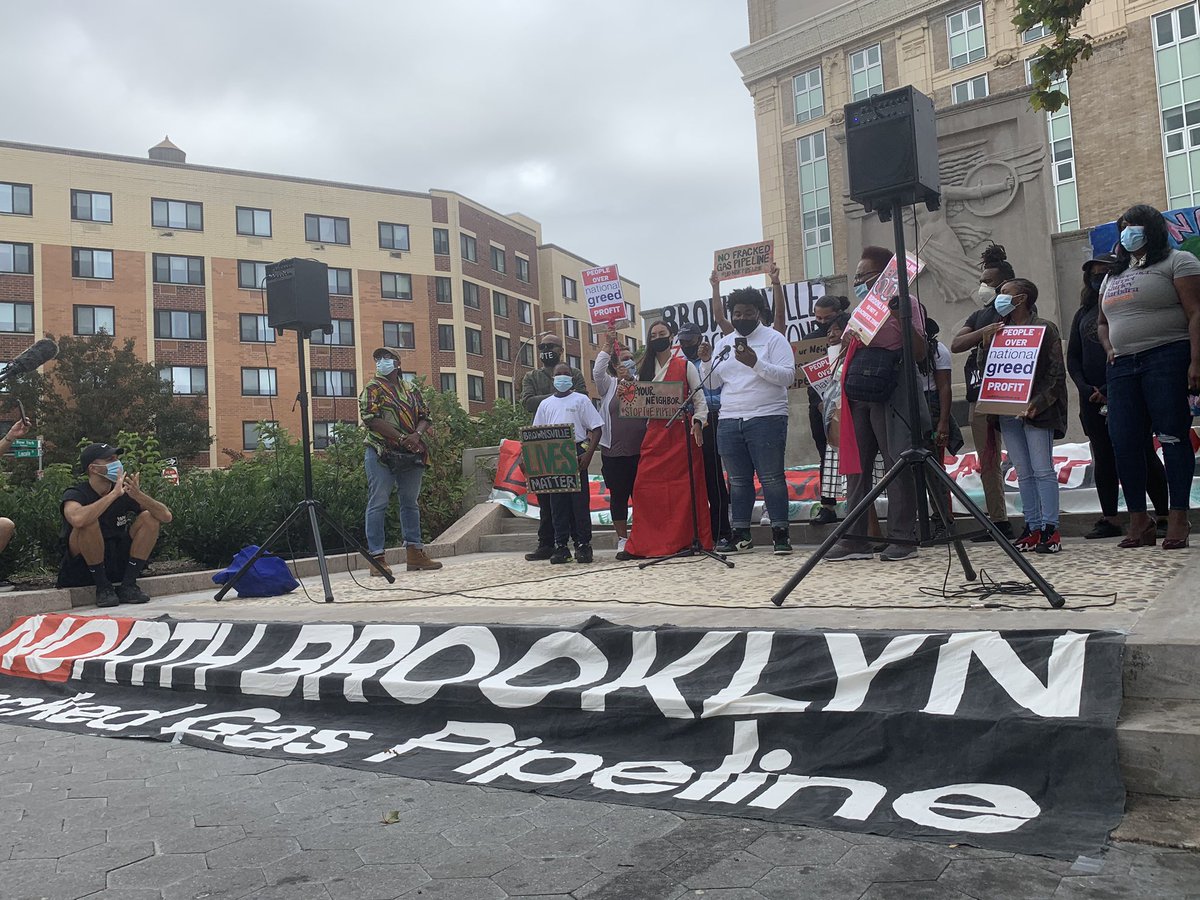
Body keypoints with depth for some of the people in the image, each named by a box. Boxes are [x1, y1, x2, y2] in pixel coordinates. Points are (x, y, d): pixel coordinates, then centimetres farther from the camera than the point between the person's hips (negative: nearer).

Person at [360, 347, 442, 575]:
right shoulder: (372, 389, 1)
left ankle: (414, 552, 17)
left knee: (410, 503, 10)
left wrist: (417, 435, -10)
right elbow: (370, 418, -12)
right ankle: (377, 557, -4)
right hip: (382, 454, -5)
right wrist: (401, 438, -18)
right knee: (378, 504, -5)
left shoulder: (411, 390, 17)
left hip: (411, 455, 6)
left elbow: (425, 416, 13)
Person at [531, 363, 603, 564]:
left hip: (576, 454, -3)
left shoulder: (581, 400, 5)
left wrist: (589, 453, -12)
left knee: (580, 500, -4)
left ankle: (583, 544, 2)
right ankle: (561, 545, 7)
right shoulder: (545, 404, 16)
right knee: (557, 503, 3)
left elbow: (596, 428, 0)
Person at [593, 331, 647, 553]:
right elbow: (597, 372, -12)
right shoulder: (608, 384, 7)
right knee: (618, 495, 4)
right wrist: (608, 346, -15)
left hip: (639, 450, 1)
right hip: (614, 451, -1)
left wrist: (631, 379, -18)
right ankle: (622, 539, 14)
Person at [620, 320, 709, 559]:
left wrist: (698, 422, -12)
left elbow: (700, 398, 3)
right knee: (644, 487, -4)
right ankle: (641, 545, 0)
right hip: (654, 432, 4)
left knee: (688, 487, -4)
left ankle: (694, 540, 3)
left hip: (681, 432, -3)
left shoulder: (685, 366, 7)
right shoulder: (645, 370, 18)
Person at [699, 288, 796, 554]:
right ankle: (741, 534, 14)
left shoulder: (774, 339, 1)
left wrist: (756, 363, -20)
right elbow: (713, 382, 17)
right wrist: (707, 361, -1)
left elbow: (789, 376, -9)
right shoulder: (723, 344, 17)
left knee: (771, 478, -5)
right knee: (738, 480, 8)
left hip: (766, 419, -5)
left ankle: (780, 533, 1)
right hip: (729, 421, 5)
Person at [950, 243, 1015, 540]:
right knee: (987, 463, 7)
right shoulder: (979, 316, 22)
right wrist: (987, 331, -8)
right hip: (979, 395, 7)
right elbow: (955, 345, 5)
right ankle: (999, 521, 12)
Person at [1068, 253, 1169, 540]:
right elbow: (1072, 357, 13)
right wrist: (1086, 388, -3)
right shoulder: (1083, 313, 18)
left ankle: (1163, 516, 1)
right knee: (1103, 458, 5)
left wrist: (1110, 389, -14)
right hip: (1092, 398, 5)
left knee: (1144, 454, -5)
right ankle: (1109, 519, 10)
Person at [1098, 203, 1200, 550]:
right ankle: (1139, 522, 5)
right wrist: (1109, 349, 10)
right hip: (1122, 367, 6)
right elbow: (1102, 322, 31)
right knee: (1123, 442, -1)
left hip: (1166, 358, -6)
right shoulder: (1115, 276, 24)